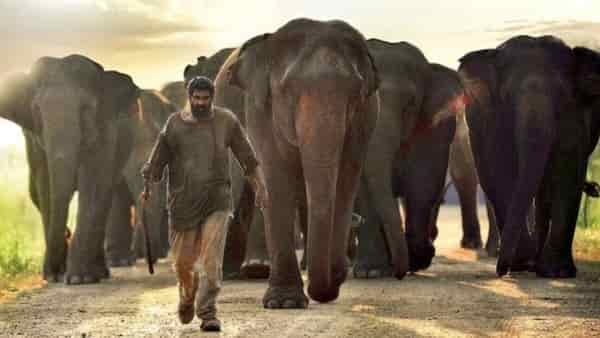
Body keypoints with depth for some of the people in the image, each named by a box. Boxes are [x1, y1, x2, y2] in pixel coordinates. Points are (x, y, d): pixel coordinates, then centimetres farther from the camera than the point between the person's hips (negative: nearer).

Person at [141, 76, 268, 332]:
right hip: (183, 203, 1)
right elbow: (158, 159, 2)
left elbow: (247, 157, 8)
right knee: (183, 261, 6)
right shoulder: (175, 124, 0)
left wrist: (260, 186, 4)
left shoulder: (226, 121, 2)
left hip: (217, 204, -1)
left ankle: (208, 312, -7)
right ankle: (187, 296, 37)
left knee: (211, 260, -11)